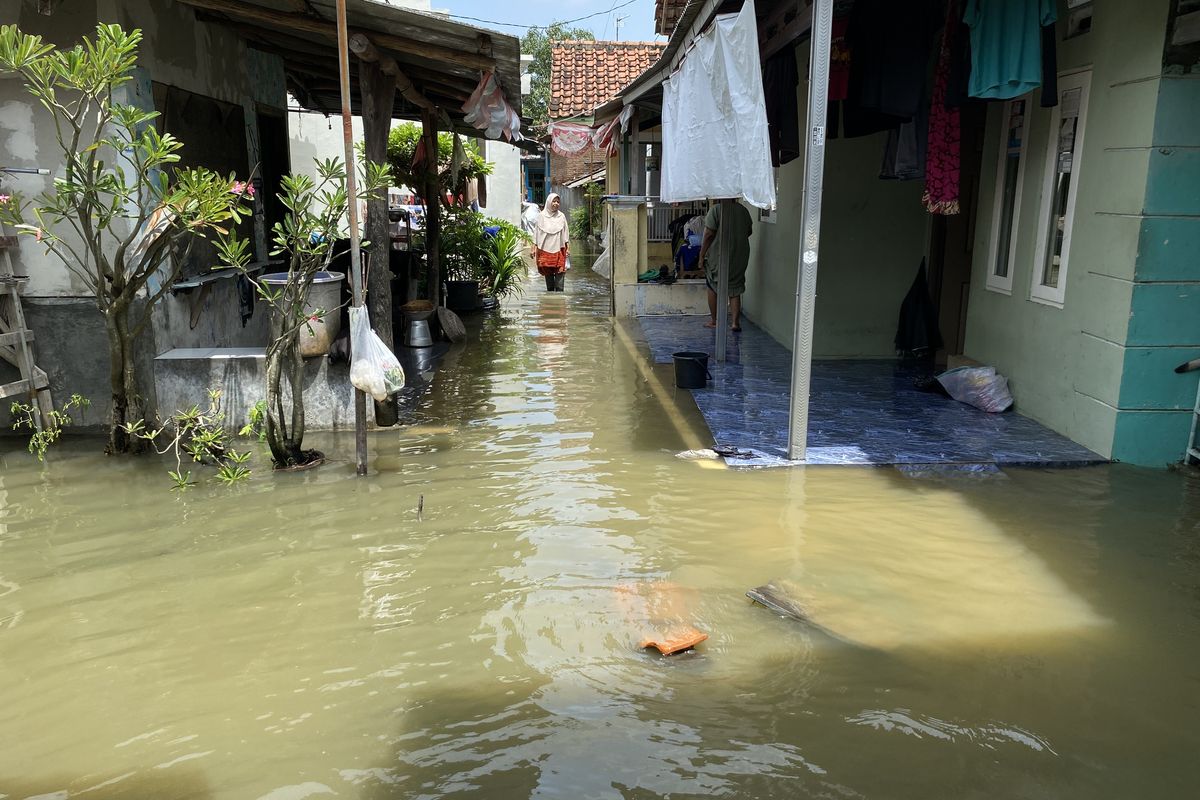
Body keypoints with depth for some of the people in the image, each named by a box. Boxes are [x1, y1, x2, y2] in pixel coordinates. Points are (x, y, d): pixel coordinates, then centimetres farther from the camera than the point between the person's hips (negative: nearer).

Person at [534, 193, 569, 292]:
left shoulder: (561, 216, 6)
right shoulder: (542, 216, 2)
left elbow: (565, 233, 9)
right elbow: (537, 233, 5)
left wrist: (568, 248, 5)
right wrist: (534, 248, 1)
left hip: (559, 249, 0)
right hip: (545, 249, 0)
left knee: (560, 273, -8)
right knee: (548, 273, 6)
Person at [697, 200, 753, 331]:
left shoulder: (716, 209, -13)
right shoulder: (744, 210, 4)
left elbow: (709, 234, -16)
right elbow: (748, 232, 12)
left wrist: (702, 254, -8)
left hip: (718, 256, -4)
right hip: (739, 257, 4)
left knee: (713, 288, 13)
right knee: (735, 290, 11)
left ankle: (713, 320, 18)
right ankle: (735, 322, 4)